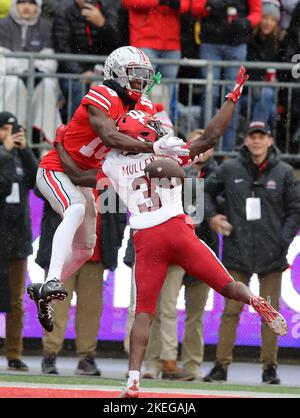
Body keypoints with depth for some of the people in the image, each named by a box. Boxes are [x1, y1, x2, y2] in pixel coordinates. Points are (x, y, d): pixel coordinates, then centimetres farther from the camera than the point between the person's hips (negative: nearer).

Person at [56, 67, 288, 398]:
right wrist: (233, 97, 10)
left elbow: (78, 176, 20)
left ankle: (133, 380, -7)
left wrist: (60, 146, 35)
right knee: (227, 285, 2)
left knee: (143, 312, 4)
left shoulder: (115, 166, 10)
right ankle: (256, 301, -33)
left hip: (146, 241, 1)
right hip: (176, 230, -1)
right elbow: (211, 137, 3)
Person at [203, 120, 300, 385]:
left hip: (272, 255, 0)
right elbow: (207, 191, 18)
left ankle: (270, 367, 10)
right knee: (231, 311, -1)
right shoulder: (229, 170, 3)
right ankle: (222, 365, 2)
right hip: (237, 253, 0)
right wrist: (211, 215, 2)